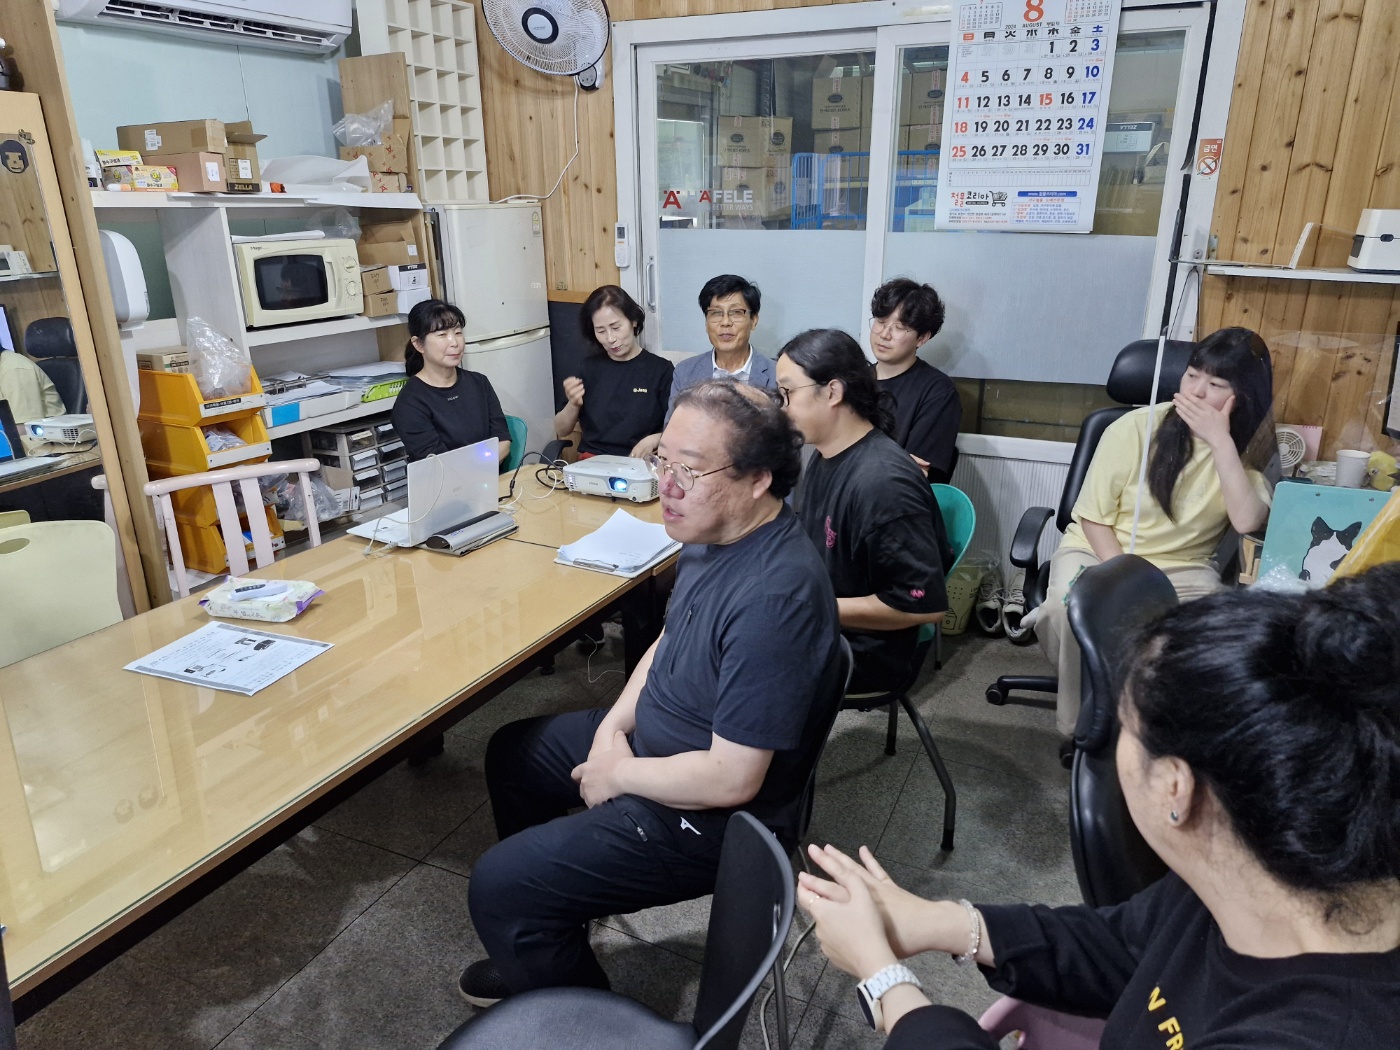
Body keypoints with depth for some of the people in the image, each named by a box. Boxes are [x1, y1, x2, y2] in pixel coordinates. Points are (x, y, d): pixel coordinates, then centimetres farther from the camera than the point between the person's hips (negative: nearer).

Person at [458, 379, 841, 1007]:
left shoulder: (772, 598, -35)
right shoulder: (712, 533, -5)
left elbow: (730, 779, -31)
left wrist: (616, 775, -16)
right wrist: (613, 725, -3)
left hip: (708, 813, -10)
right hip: (649, 733, 10)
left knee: (498, 887, -12)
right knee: (511, 754, 23)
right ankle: (543, 944, 40)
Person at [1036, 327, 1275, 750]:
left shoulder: (1250, 447, -2)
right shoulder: (1136, 427, -11)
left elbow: (1247, 521, -21)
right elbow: (1094, 516, -7)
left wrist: (1222, 443, -24)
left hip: (1183, 567, 2)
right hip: (1100, 550, -2)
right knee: (1070, 609, -35)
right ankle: (1078, 725, -12)